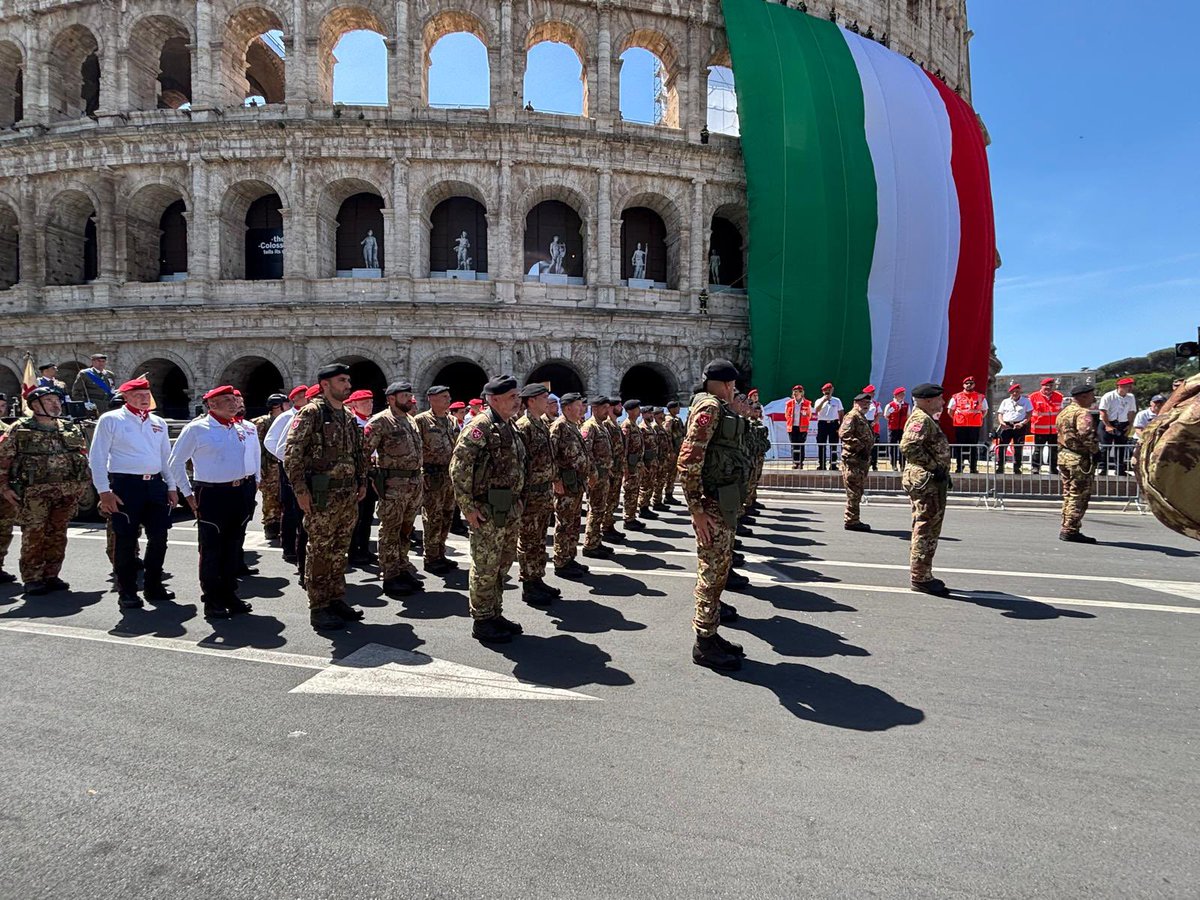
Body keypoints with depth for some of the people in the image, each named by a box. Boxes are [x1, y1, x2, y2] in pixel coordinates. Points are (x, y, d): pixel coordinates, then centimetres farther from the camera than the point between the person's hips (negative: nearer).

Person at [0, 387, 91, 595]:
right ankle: (32, 579, 6)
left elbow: (84, 457, 18)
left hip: (67, 492, 4)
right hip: (34, 493, -4)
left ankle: (51, 575, 18)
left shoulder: (71, 429, 12)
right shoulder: (20, 429, 0)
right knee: (34, 535, -3)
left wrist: (82, 484, 11)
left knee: (57, 535, 8)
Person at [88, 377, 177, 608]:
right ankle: (127, 592, 14)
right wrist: (104, 491, -10)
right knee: (126, 539, 2)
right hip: (125, 485, -5)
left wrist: (172, 487, 12)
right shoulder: (110, 420, -1)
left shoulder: (158, 423, 13)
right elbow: (96, 457, -4)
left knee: (159, 536, 7)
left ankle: (153, 586, 22)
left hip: (155, 484, 5)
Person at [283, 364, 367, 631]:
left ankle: (337, 599, 27)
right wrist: (301, 491, -16)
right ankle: (318, 609, 12)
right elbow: (292, 454, -14)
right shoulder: (311, 413, -10)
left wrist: (362, 482, 15)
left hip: (349, 494, 7)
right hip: (322, 495, -7)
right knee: (319, 553, 3)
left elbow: (358, 453, 21)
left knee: (339, 551, 15)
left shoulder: (349, 416, 13)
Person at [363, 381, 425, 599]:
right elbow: (364, 451, -13)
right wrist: (370, 476, -13)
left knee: (405, 531, 16)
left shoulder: (411, 421, 15)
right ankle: (390, 577, 9)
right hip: (393, 484, -8)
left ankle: (403, 569, 27)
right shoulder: (380, 421, -10)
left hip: (415, 483, 8)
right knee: (390, 532, 1)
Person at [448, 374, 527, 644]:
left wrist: (517, 504, 17)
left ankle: (495, 614, 30)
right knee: (485, 567, 2)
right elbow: (459, 467, -20)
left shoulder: (509, 426, 13)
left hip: (511, 510, 9)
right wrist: (468, 507, -20)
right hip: (488, 510, -9)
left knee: (502, 564, 17)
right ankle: (481, 622, 15)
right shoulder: (481, 425, -15)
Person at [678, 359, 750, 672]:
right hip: (714, 505, -10)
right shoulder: (710, 407, -14)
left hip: (725, 503, 10)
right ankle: (704, 645, 9)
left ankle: (711, 633, 27)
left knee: (719, 569, 16)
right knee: (712, 572, -2)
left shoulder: (720, 408, 17)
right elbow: (688, 461, -22)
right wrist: (698, 510, -23)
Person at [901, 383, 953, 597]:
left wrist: (942, 472, 20)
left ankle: (922, 575, 25)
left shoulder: (927, 420, 21)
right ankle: (920, 578, -4)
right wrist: (934, 467, -24)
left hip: (932, 482, 11)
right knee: (925, 529, -8)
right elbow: (909, 446, -29)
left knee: (930, 530, 16)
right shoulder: (920, 419, -14)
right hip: (925, 481, -11)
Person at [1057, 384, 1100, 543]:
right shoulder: (1083, 413, -14)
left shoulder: (1064, 412, 16)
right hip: (1080, 459, -9)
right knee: (1079, 496, -4)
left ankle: (1067, 529, 20)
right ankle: (1070, 531, -3)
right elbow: (1087, 435, -26)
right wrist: (1096, 450, -14)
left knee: (1069, 494, 15)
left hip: (1063, 456, 10)